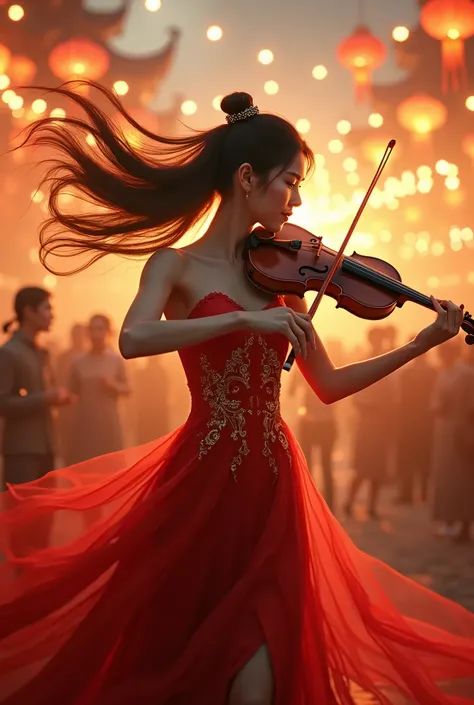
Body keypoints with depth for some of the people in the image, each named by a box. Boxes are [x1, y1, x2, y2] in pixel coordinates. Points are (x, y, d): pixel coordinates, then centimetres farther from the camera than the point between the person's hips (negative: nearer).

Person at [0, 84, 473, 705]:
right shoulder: (178, 265, -4)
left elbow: (329, 386, 12)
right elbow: (133, 340, -24)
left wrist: (419, 345, 4)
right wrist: (246, 319, -29)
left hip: (273, 482, 4)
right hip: (204, 480, -4)